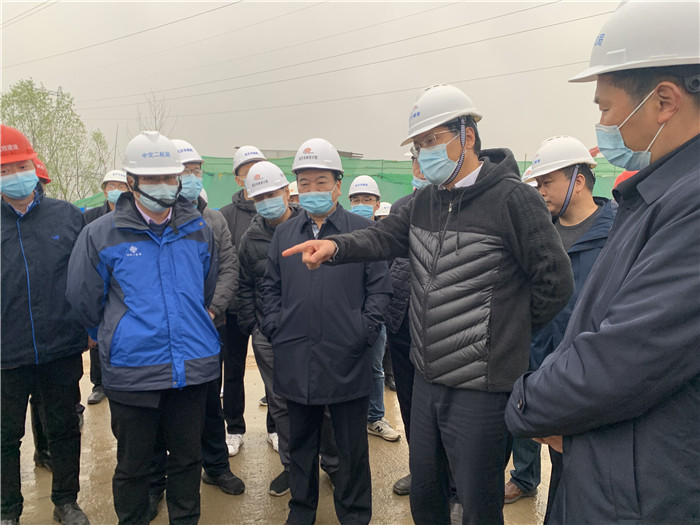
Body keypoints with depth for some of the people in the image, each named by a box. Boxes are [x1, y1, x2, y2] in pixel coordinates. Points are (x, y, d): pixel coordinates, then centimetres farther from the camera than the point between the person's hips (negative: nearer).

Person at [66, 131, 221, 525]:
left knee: (188, 458, 17)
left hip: (194, 368, 3)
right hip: (132, 371, -2)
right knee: (133, 463, 14)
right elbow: (85, 301, 3)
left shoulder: (199, 231, 4)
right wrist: (118, 340, 11)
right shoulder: (101, 234, -4)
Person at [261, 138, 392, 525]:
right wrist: (274, 328, 3)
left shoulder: (362, 230, -1)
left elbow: (379, 287, -2)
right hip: (295, 358, 3)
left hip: (347, 359, -3)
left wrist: (365, 331, -9)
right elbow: (270, 286, 14)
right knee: (301, 441, 18)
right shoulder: (284, 233, 10)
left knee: (352, 445, 11)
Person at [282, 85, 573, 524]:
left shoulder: (512, 198, -14)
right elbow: (385, 237, 3)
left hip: (480, 389, -6)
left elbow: (556, 283, -11)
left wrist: (509, 332, -3)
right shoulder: (426, 201, 9)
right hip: (428, 379, 7)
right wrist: (336, 246, -16)